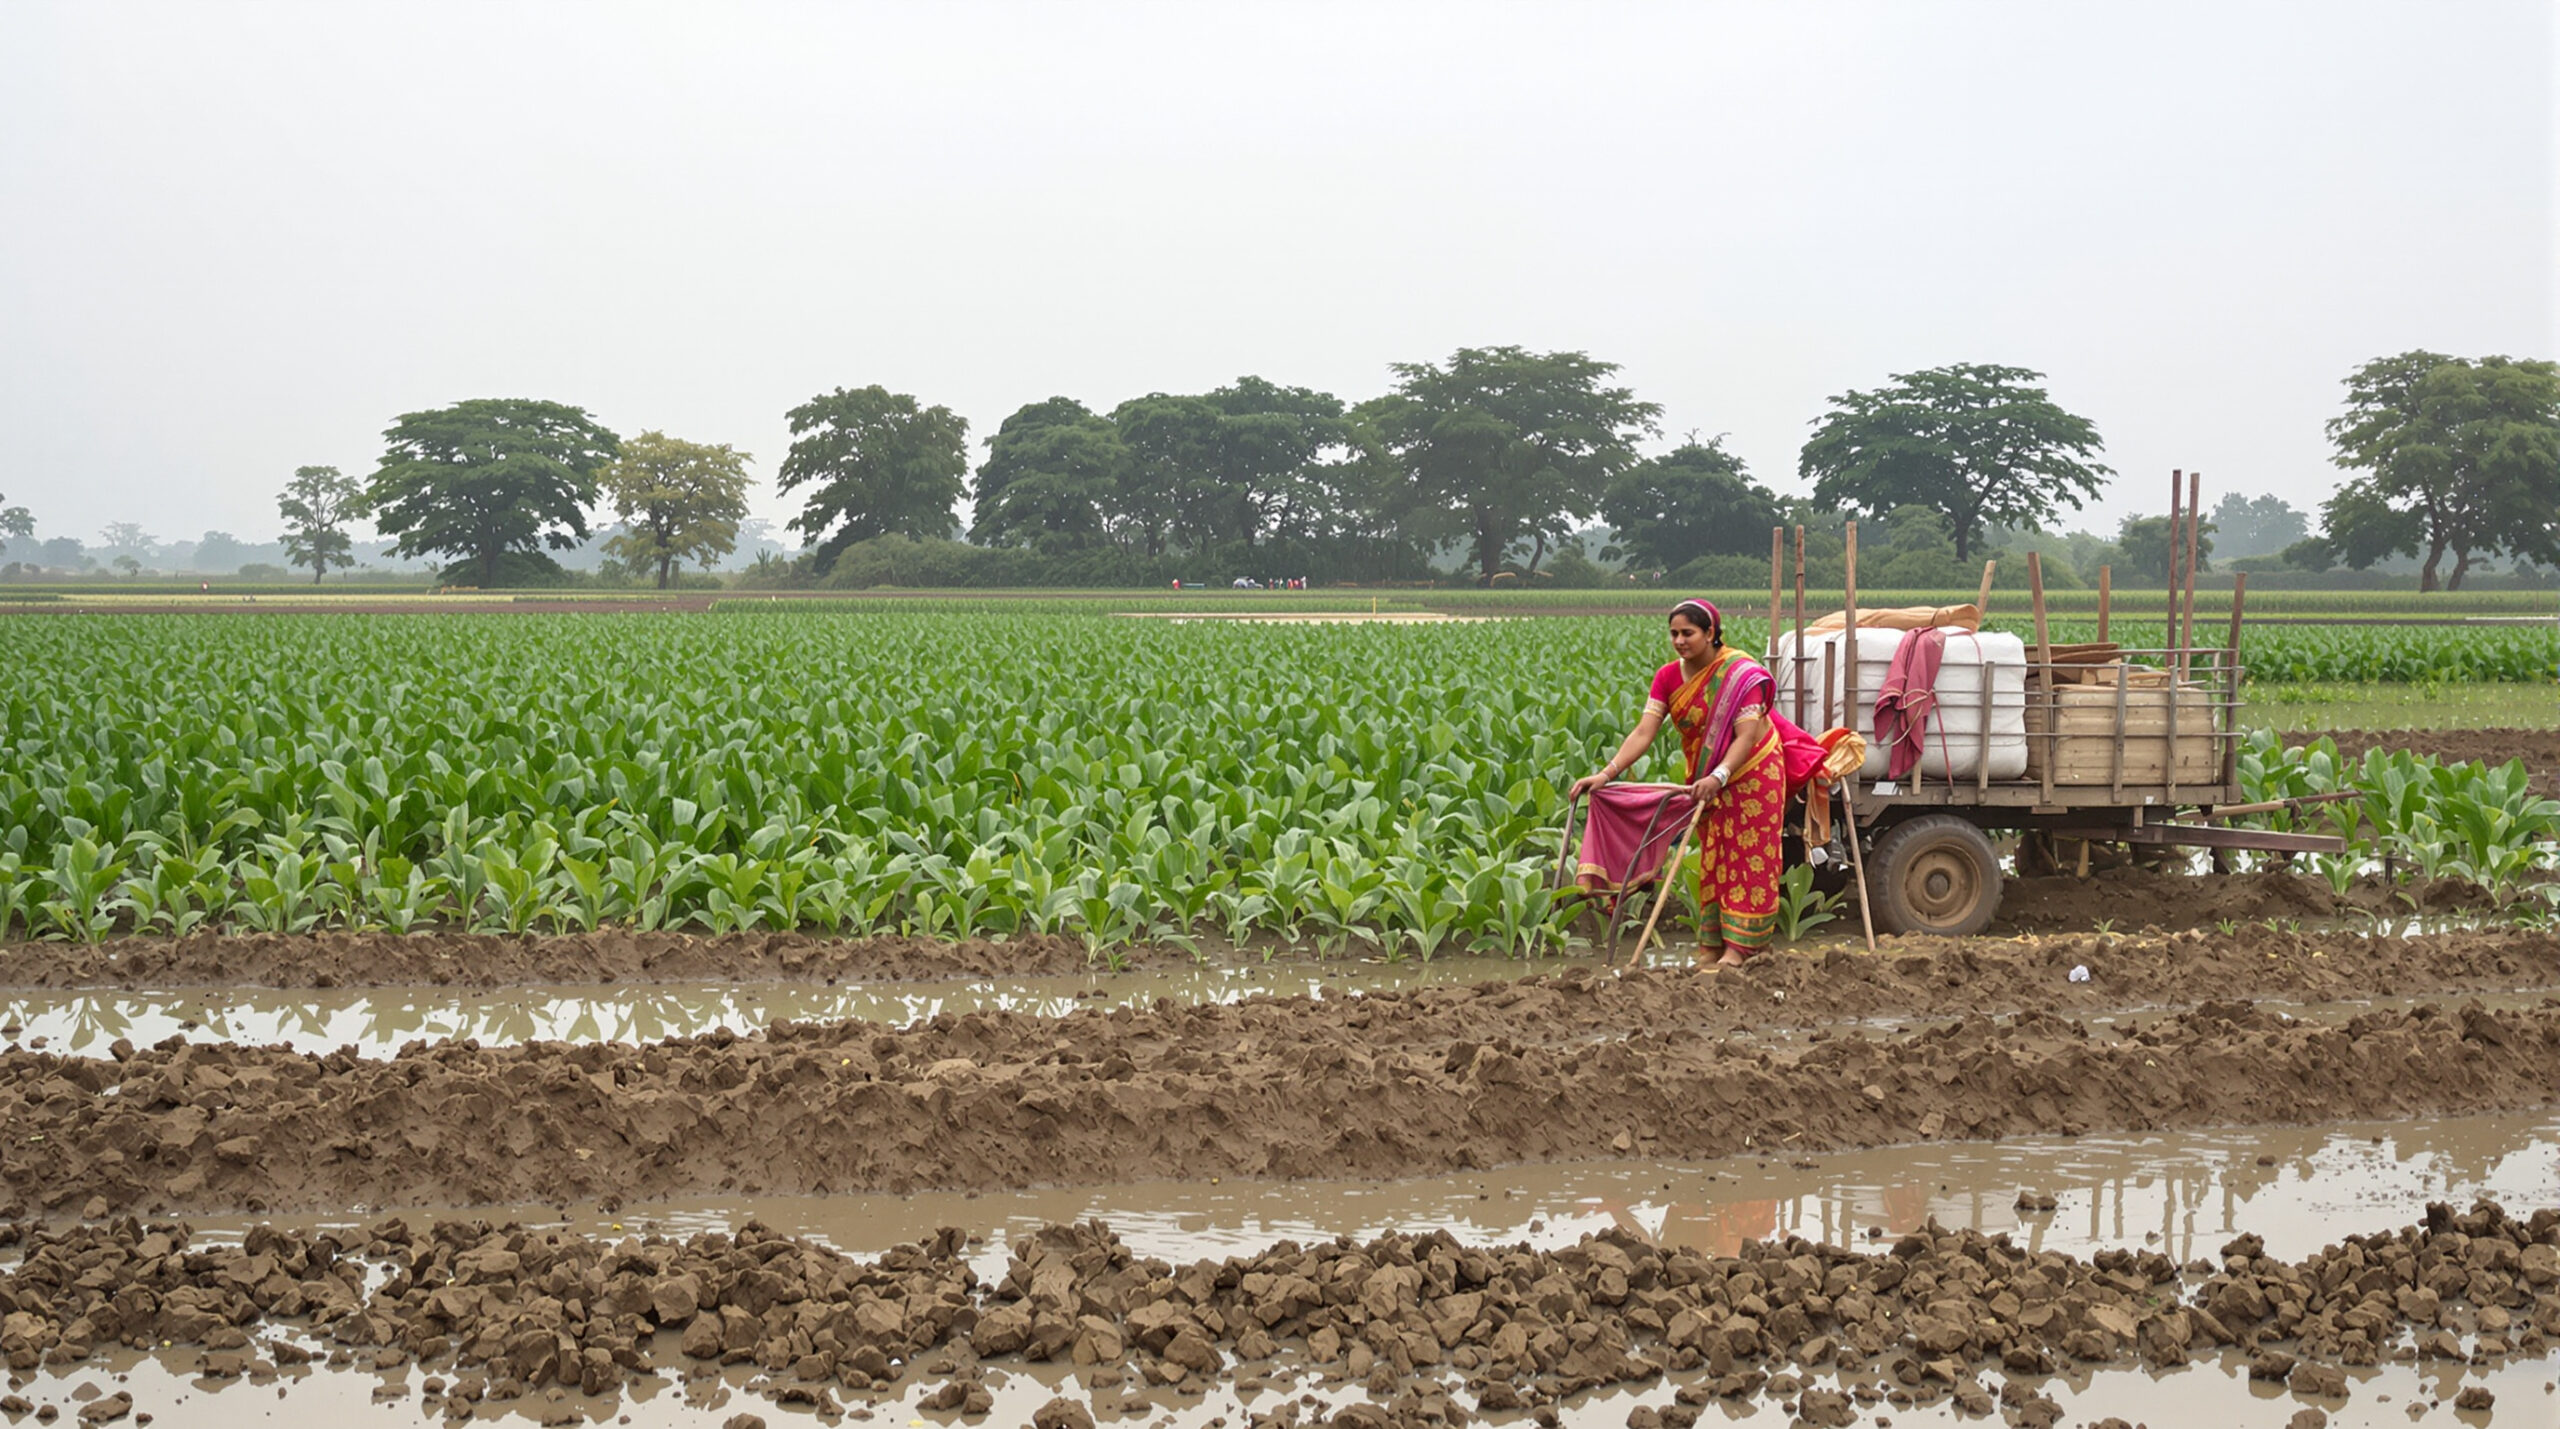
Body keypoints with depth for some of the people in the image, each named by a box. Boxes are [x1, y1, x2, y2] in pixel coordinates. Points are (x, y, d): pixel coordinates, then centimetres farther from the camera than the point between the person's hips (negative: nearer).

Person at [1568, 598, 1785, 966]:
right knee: (1711, 858, 10)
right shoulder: (1668, 677, -8)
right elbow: (1644, 732, -16)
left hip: (1753, 773, -6)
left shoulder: (1741, 673, -23)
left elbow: (1746, 735, -30)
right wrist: (1606, 773, -28)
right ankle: (1712, 942, 16)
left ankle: (1739, 945, -3)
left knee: (1747, 857, -4)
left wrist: (1718, 776, -44)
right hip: (1707, 779, 6)